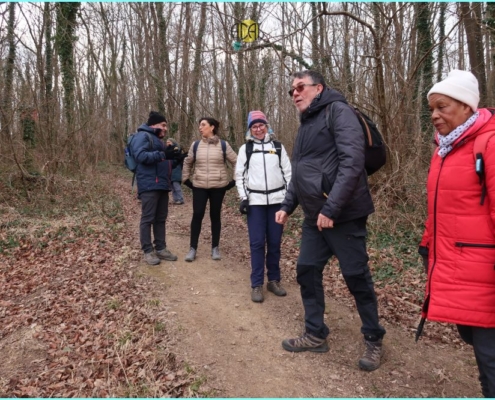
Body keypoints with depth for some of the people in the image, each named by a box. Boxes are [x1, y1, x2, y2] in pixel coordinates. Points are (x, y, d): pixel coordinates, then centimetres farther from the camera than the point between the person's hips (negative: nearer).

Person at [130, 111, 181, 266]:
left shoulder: (158, 140, 25)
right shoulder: (143, 136, -4)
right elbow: (140, 155, -20)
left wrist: (175, 159, 14)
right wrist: (162, 155, -22)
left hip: (162, 185, 10)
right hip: (149, 185, -10)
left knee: (161, 218, 11)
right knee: (148, 218, -4)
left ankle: (161, 248, 18)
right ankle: (148, 251, 2)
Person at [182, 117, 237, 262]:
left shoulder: (224, 145, -2)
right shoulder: (195, 145, 5)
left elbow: (237, 163, 3)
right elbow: (187, 163, 17)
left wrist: (234, 181, 0)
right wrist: (186, 179, 10)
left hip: (218, 187, -1)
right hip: (199, 187, 1)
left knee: (215, 216, 7)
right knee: (197, 215, -2)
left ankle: (215, 248, 19)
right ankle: (193, 248, 9)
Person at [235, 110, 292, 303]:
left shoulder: (278, 147, 10)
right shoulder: (245, 148, 7)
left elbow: (287, 172, 8)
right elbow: (240, 175, 5)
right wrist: (243, 198, -5)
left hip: (277, 200, 2)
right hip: (255, 201, -1)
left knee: (275, 242, 6)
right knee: (257, 243, -3)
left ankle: (274, 280, 19)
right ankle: (256, 284, 5)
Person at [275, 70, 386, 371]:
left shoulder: (338, 112, -8)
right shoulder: (307, 124, 19)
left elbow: (352, 162, -20)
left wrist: (331, 208, -23)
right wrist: (287, 205, 17)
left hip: (343, 215, -8)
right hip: (315, 217, 9)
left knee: (357, 277, 1)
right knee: (307, 271, 9)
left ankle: (374, 341, 21)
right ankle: (316, 335, 25)